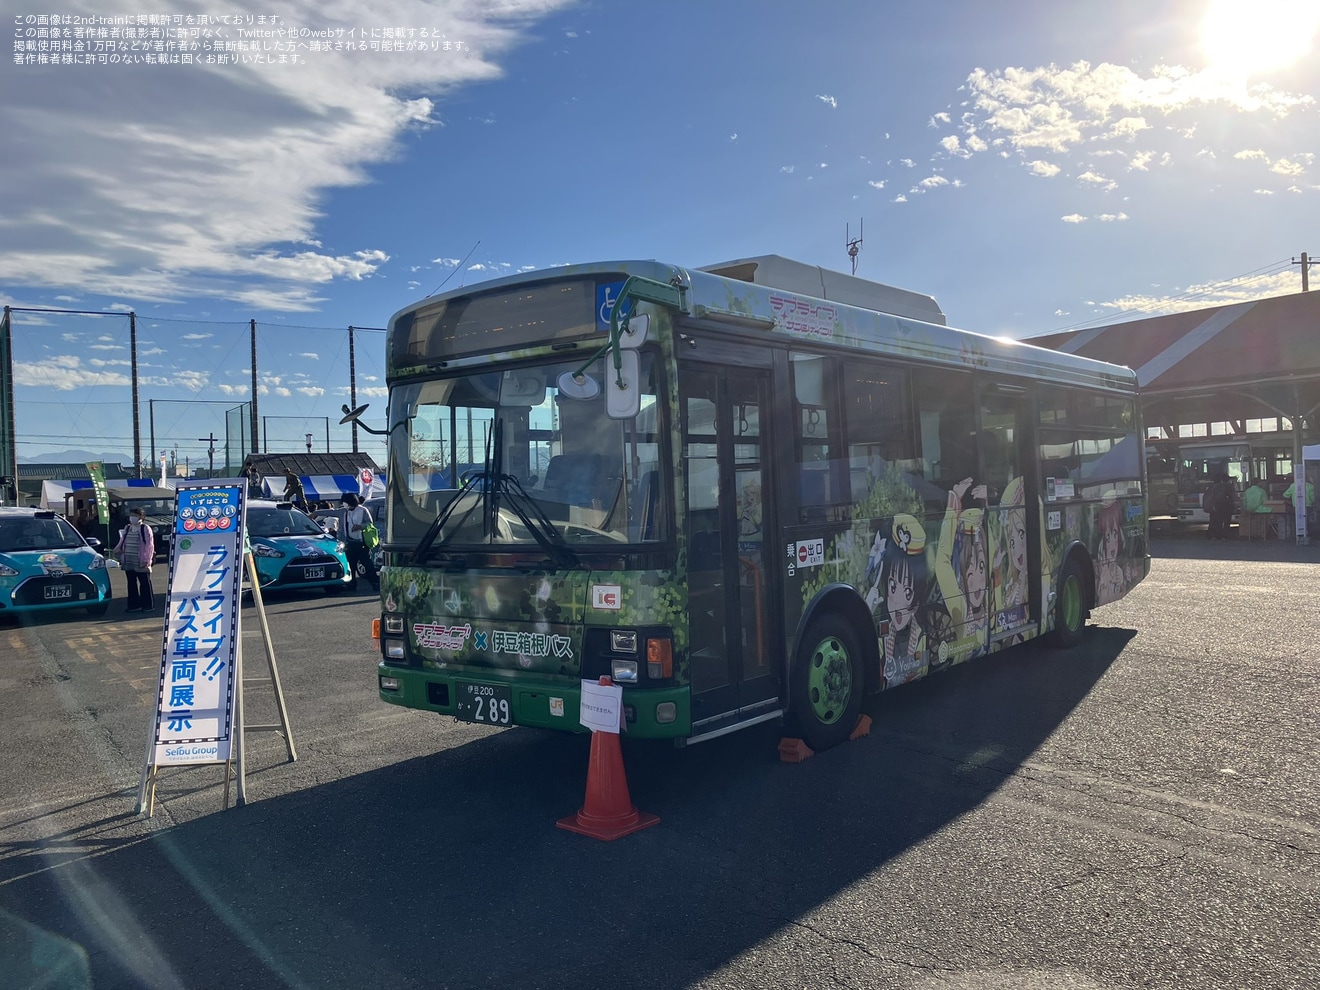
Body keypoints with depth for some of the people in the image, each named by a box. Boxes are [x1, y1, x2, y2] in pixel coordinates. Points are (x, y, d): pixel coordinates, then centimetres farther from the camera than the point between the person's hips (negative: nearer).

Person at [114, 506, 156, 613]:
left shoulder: (145, 529, -5)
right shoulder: (127, 528, 15)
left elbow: (149, 545, -8)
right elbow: (122, 542, 22)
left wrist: (146, 560, -14)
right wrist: (118, 550, 3)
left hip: (140, 563, -7)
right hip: (128, 562, 7)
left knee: (145, 584, -1)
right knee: (131, 583, 10)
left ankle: (149, 605, 5)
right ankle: (134, 605, 18)